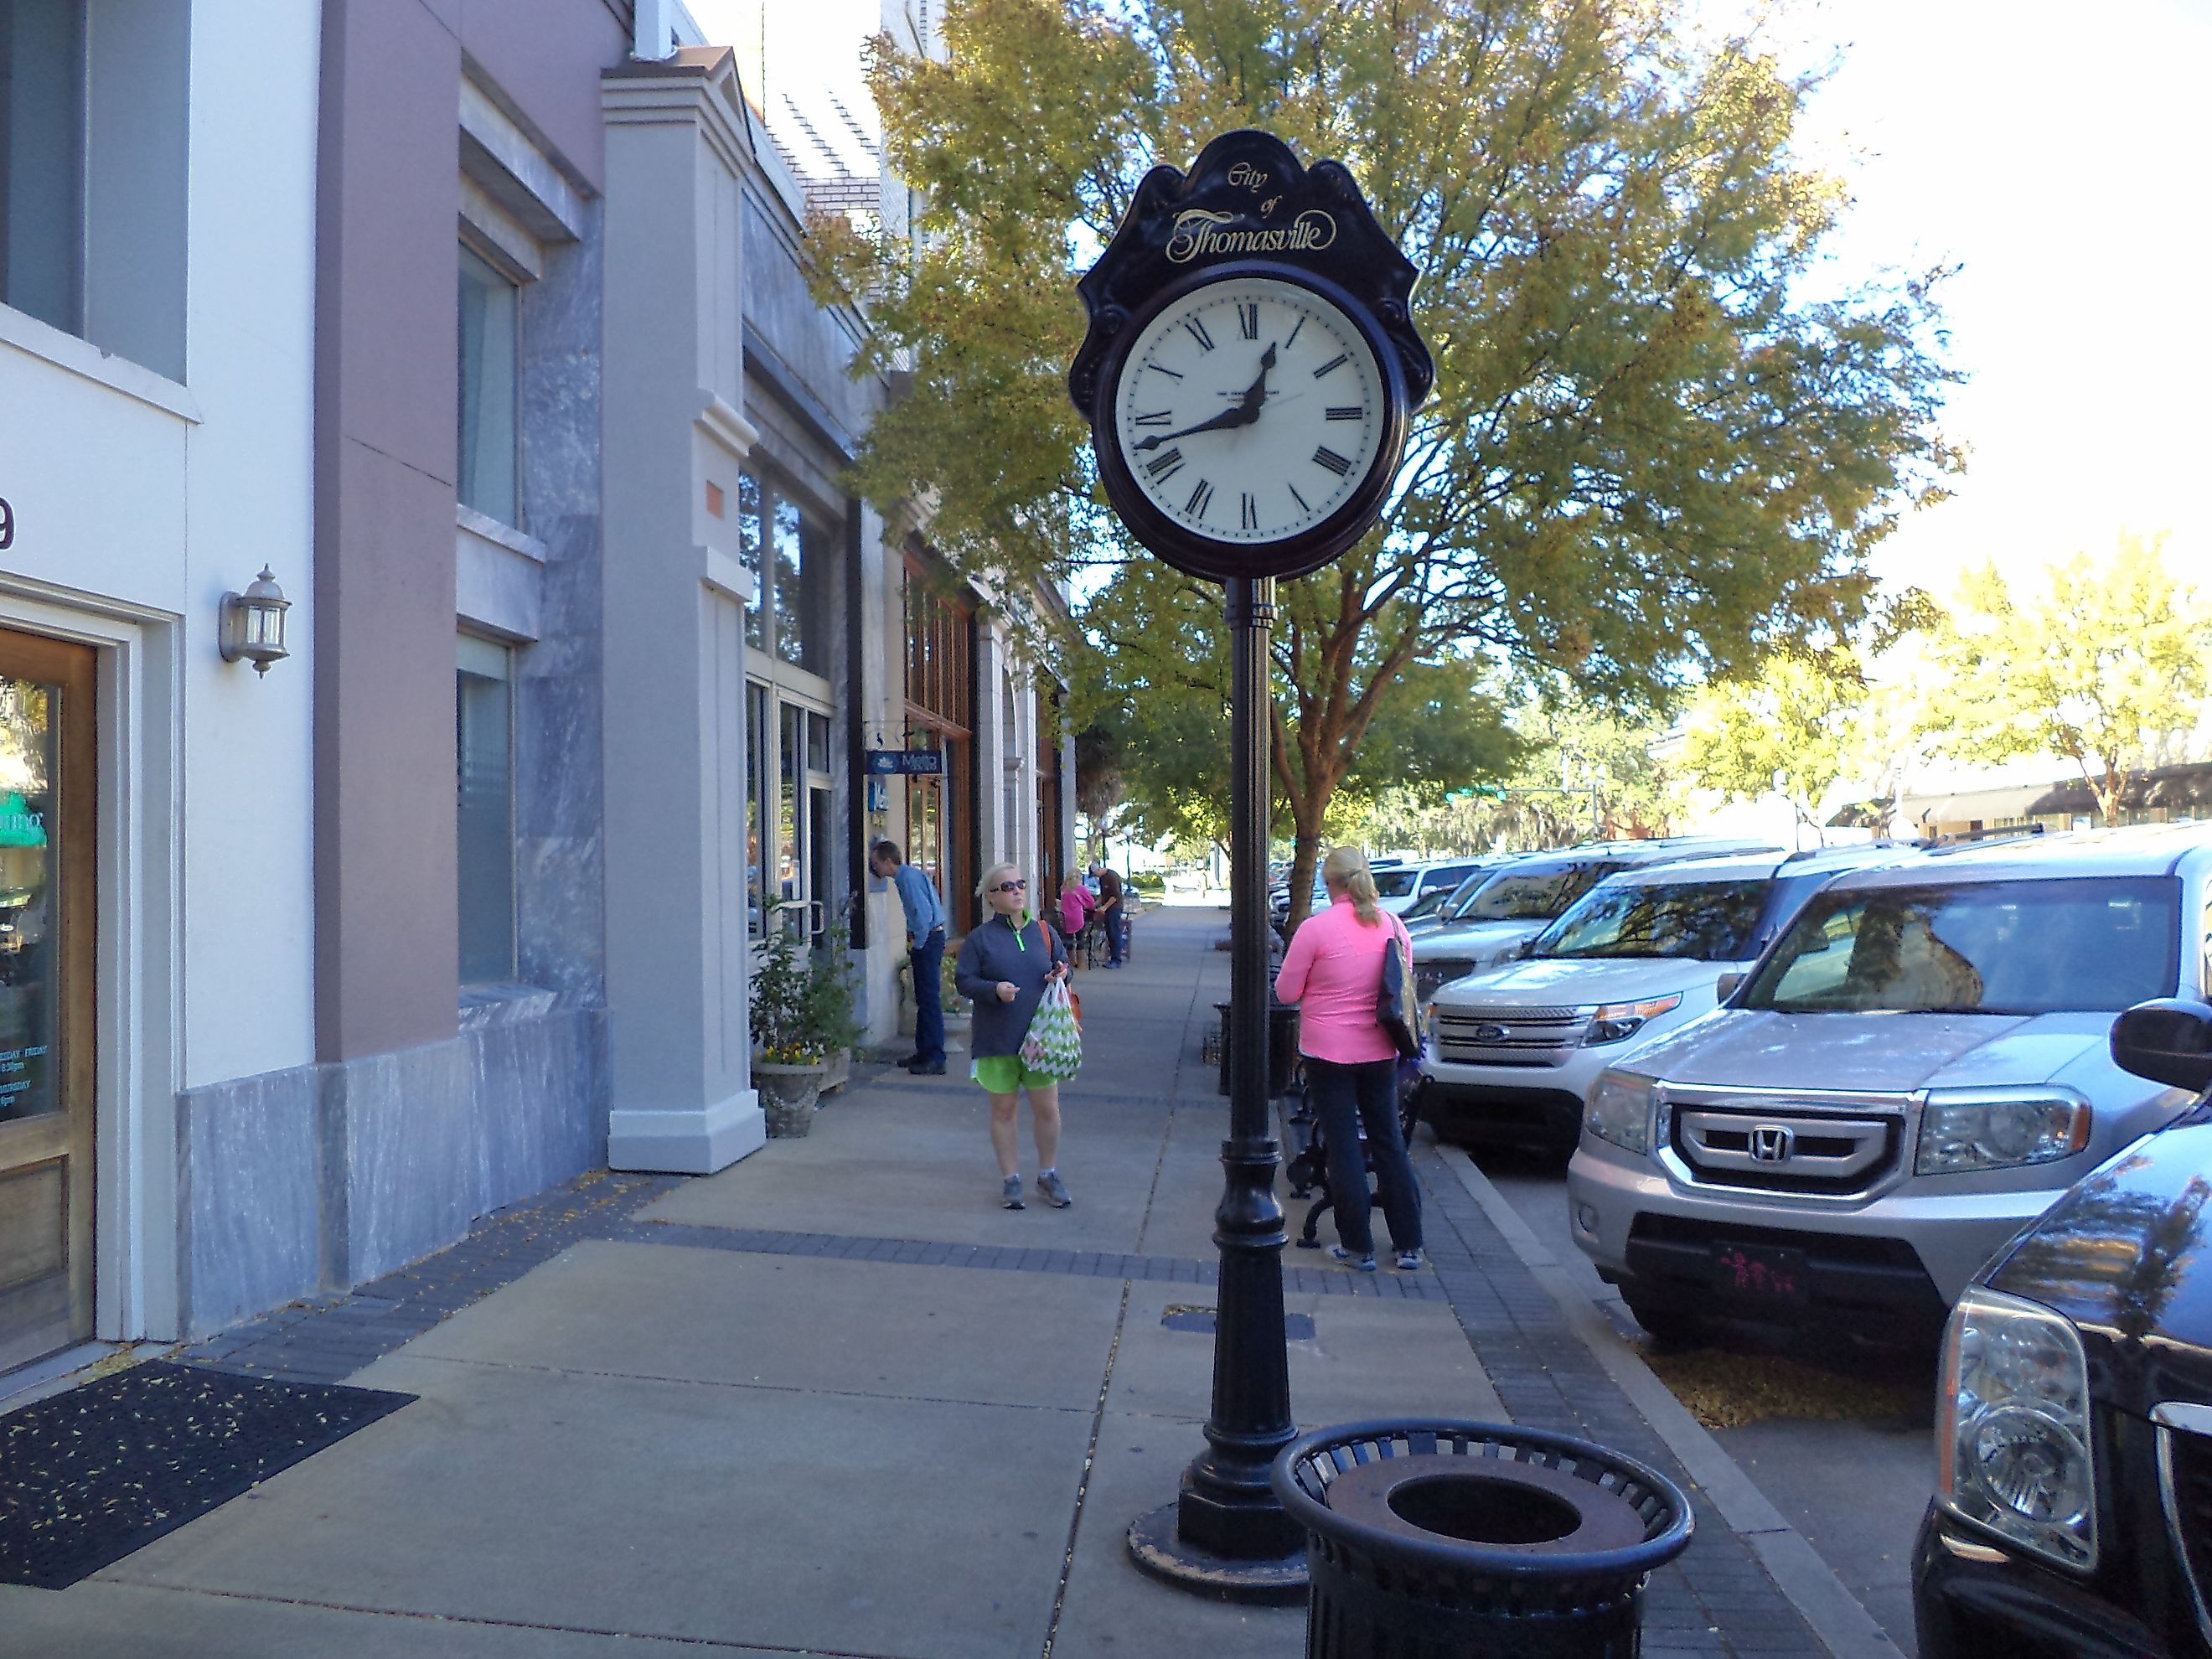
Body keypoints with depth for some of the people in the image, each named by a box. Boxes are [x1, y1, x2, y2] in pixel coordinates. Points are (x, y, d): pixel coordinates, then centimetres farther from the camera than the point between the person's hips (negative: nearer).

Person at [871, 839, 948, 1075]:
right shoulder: (906, 875, 15)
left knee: (930, 998, -8)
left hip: (928, 939, -10)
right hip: (925, 940, 10)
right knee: (923, 999, 15)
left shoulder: (909, 877, -15)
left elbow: (924, 912, -23)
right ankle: (924, 1051, 22)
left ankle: (936, 1059, -7)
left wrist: (918, 944, -14)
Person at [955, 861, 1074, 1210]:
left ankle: (1048, 1176, 23)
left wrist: (1062, 974, -7)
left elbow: (1062, 966, 16)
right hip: (997, 1040, -2)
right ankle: (1010, 1179, 22)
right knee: (1003, 1110, 8)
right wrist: (994, 989, -21)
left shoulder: (1043, 932, 6)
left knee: (1047, 1109, 4)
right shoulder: (980, 939, -3)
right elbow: (963, 981, -5)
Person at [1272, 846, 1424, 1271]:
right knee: (1388, 1142, 14)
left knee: (1343, 1145, 5)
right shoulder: (1393, 924, -1)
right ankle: (1409, 1244, 18)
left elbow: (1286, 991, -8)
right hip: (1380, 1050, 5)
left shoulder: (1316, 929, -16)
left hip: (1329, 1052, -4)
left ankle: (1358, 1247, 11)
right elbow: (1406, 984, 11)